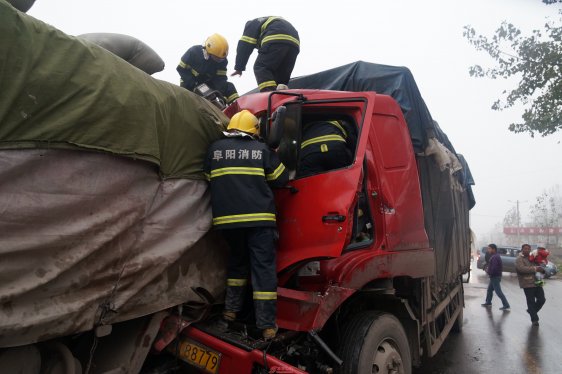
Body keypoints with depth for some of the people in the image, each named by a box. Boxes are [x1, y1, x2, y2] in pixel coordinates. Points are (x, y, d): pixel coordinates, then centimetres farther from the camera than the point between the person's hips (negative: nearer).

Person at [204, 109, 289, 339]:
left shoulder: (215, 148, 8)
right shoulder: (261, 149, 3)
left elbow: (209, 180, 16)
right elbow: (281, 179, 8)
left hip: (226, 218, 3)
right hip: (258, 217, -2)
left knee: (237, 259, 24)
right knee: (263, 267, 2)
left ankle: (231, 309, 26)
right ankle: (267, 325, 3)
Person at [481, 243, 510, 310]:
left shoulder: (494, 257, -22)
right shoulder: (495, 256, 12)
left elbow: (494, 268, -27)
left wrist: (488, 271, -11)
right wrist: (488, 269, 7)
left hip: (495, 277, -11)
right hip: (494, 277, 11)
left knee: (498, 291, -6)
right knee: (489, 289, 19)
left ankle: (506, 305, -2)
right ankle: (488, 302, 31)